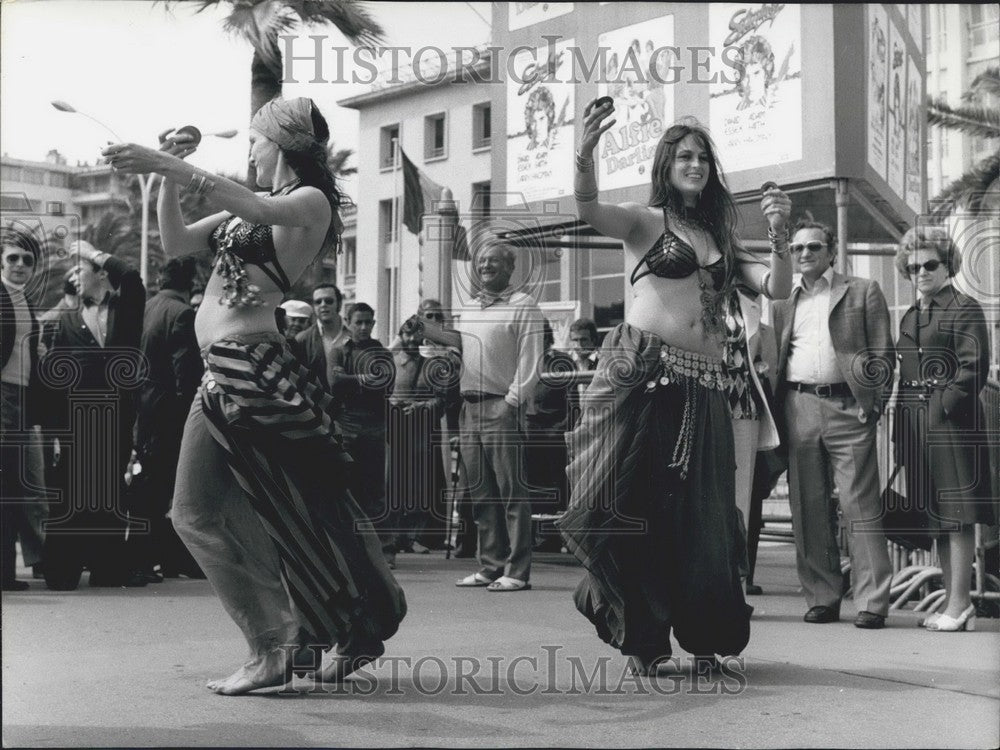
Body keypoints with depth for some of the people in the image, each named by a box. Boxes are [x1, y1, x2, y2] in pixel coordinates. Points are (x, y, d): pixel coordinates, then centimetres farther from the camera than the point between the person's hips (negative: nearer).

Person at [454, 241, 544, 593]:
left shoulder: (523, 306, -1)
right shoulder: (468, 309, 21)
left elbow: (530, 361, -9)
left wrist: (513, 401, -16)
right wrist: (458, 399, 12)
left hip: (503, 408, -7)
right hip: (469, 407, 7)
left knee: (512, 492, -6)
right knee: (480, 493, 8)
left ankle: (516, 572, -5)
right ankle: (490, 566, 14)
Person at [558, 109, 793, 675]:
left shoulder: (721, 237, 20)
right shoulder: (645, 221, 6)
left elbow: (777, 289, 11)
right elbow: (590, 210, -15)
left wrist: (780, 235, -5)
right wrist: (586, 152, -33)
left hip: (702, 389, 4)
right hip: (641, 374, -4)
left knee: (698, 511, 5)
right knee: (636, 503, -4)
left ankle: (704, 637, 15)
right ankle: (642, 638, 5)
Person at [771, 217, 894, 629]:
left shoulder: (863, 291, 9)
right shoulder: (783, 302, 17)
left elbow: (884, 355, 5)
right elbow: (772, 358, 17)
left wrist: (874, 405, -6)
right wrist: (774, 411, 5)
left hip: (847, 407, -3)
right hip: (798, 408, 3)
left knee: (859, 505, -6)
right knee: (807, 509, 3)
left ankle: (872, 602, -4)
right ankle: (822, 598, 10)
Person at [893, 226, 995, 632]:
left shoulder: (965, 310, -3)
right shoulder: (910, 317, 19)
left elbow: (974, 369, -11)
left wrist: (943, 408, -17)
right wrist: (901, 428, 11)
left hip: (953, 423, -8)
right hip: (916, 427, 8)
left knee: (957, 515, -6)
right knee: (937, 517, 10)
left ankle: (959, 605, -3)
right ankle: (954, 602, 16)